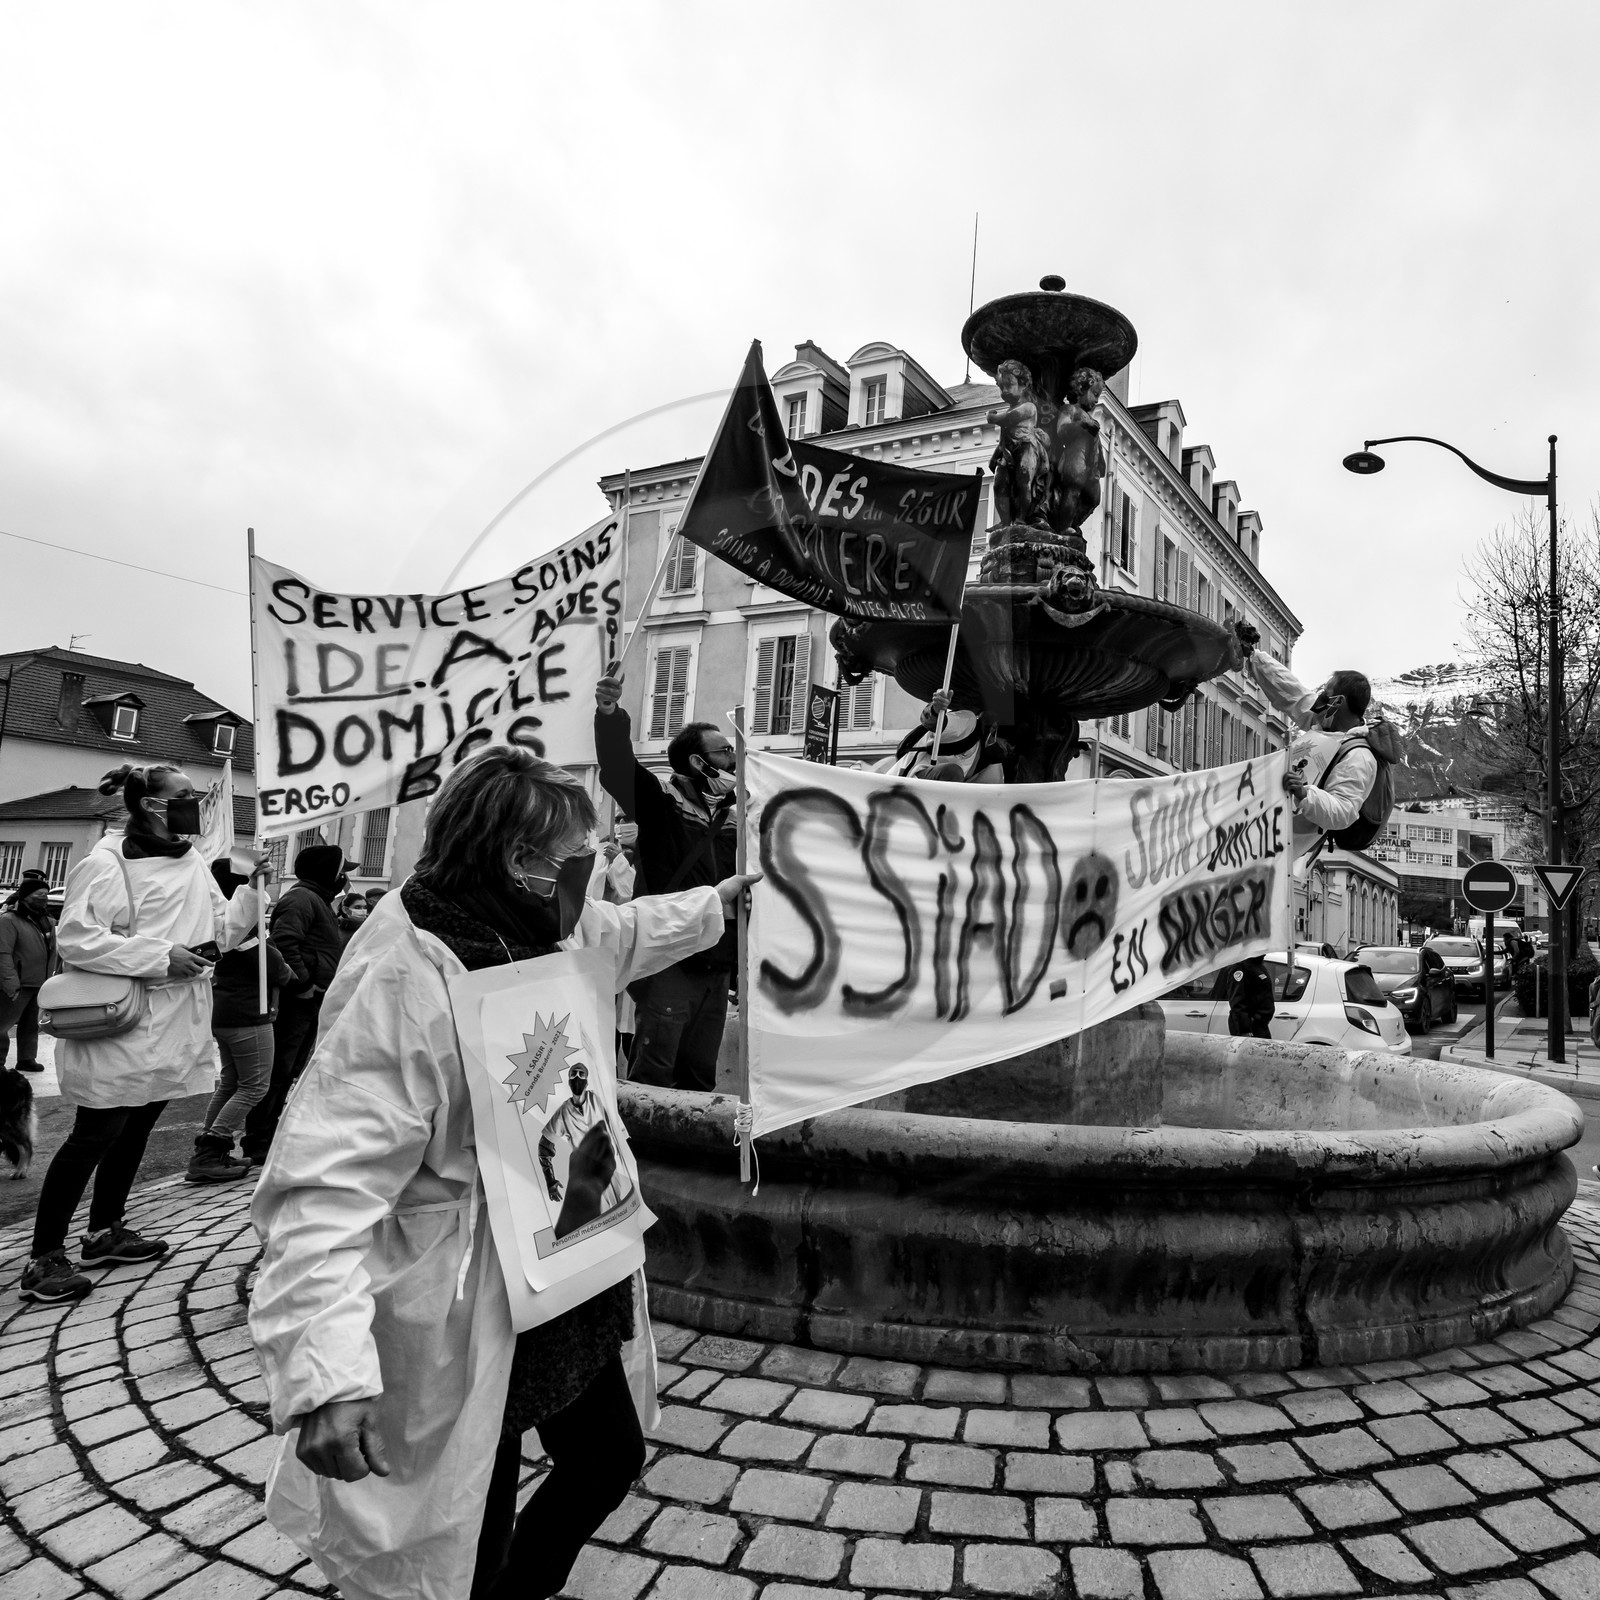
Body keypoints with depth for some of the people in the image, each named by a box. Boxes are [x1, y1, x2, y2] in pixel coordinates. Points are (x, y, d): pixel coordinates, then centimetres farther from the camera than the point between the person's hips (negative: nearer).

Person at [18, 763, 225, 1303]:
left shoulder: (192, 862, 8)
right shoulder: (107, 864, -14)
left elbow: (224, 925, 16)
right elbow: (76, 939, -20)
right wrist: (162, 956, -23)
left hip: (171, 1030, 8)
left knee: (134, 1131, 18)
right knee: (94, 1137, -1)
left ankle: (104, 1232, 34)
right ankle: (45, 1258, 12)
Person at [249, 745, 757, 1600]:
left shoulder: (545, 932, -2)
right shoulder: (403, 983, -28)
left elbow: (628, 932, 22)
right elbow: (326, 1186, -33)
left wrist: (717, 900, 34)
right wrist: (328, 1375, -43)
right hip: (460, 1330, -8)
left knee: (609, 1460, 25)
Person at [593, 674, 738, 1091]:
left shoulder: (734, 815, 13)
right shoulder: (661, 801, -5)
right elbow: (618, 768, -21)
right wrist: (609, 716, -37)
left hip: (718, 966, 6)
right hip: (670, 961, -6)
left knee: (700, 1073, 16)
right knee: (653, 1073, -3)